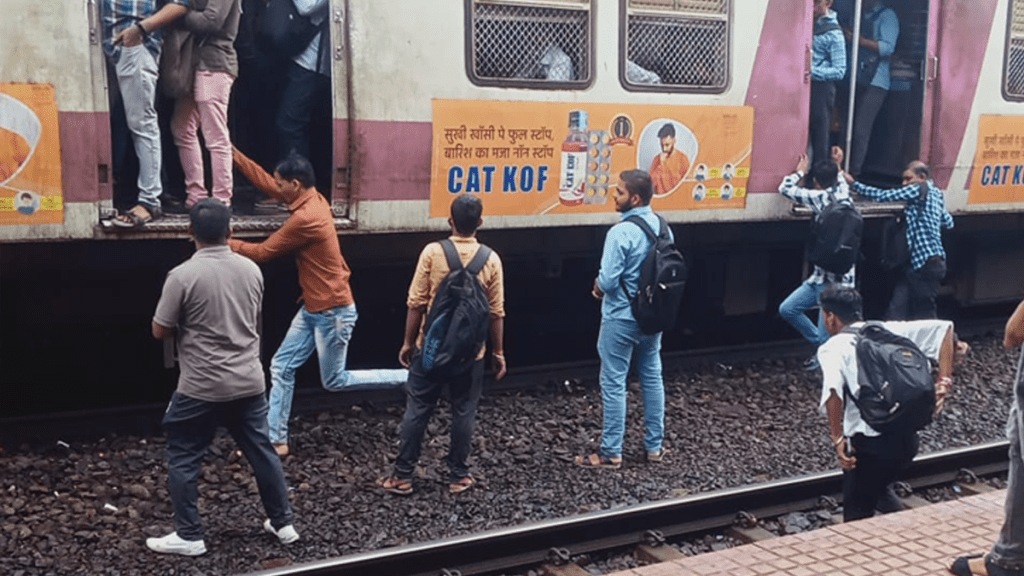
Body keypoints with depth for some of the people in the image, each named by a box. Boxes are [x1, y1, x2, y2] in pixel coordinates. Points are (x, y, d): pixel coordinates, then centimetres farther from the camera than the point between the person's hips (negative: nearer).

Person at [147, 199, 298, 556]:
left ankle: (189, 536, 14)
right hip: (249, 382, 5)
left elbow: (160, 332, -6)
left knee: (183, 459, 9)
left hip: (202, 387, -5)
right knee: (261, 451, 16)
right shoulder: (252, 270, 2)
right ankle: (283, 523, 24)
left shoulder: (183, 276, -14)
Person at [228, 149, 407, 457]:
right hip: (313, 309, 10)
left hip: (333, 312, -10)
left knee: (335, 381, 5)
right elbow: (265, 182, 11)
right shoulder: (313, 199, 2)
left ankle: (411, 379, 12)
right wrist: (232, 153, 9)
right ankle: (276, 439, 14)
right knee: (281, 367, 8)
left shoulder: (305, 218, -26)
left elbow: (262, 252, -16)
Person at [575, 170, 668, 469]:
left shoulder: (621, 232, -22)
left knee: (614, 383, 2)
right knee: (652, 377, 16)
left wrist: (597, 287, -1)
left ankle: (611, 453, 8)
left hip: (622, 318, -7)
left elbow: (607, 280, -23)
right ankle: (655, 445, 24)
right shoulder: (662, 227, 2)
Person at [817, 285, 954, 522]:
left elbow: (833, 389, -24)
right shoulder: (890, 330, 11)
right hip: (907, 437, 6)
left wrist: (837, 438, -17)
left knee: (856, 515, 11)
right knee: (875, 490, 31)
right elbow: (943, 327, 6)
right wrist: (944, 381, 4)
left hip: (869, 443, -6)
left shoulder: (833, 347, -4)